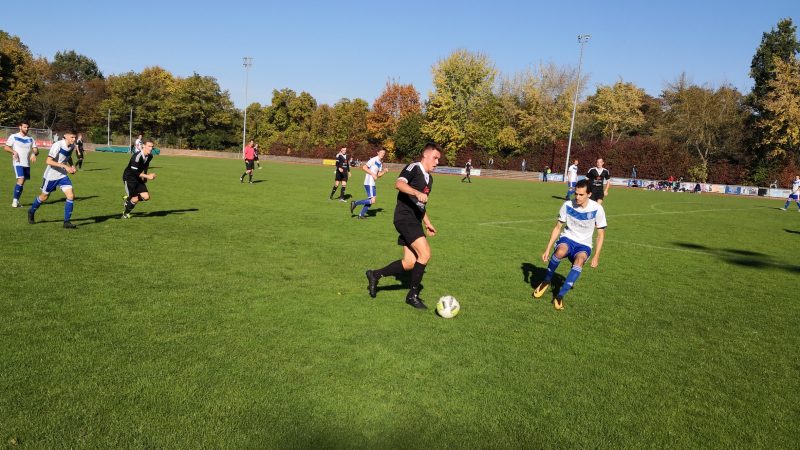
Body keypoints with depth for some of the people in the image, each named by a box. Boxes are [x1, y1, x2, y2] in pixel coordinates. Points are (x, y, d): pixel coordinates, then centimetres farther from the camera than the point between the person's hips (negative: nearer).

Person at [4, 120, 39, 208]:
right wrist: (14, 152, -17)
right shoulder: (13, 137, 1)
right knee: (21, 179, -19)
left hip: (27, 164, 5)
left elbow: (36, 150, 7)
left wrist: (34, 153, -16)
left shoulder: (31, 139, 13)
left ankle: (16, 201, 19)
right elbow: (6, 147, 1)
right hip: (18, 163, -5)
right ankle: (15, 200, -11)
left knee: (22, 182, 8)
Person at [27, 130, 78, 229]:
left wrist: (71, 166, 2)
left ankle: (67, 222, -6)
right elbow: (49, 161, -28)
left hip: (63, 175, 5)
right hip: (51, 175, -5)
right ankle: (31, 212, 42)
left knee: (71, 196, -12)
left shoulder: (72, 146, -2)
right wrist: (65, 166, -33)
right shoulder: (57, 145, -23)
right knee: (44, 197, 13)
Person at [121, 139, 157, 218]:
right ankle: (125, 214, 16)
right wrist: (147, 176, -30)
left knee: (146, 197, -5)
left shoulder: (150, 156, -2)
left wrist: (144, 177, 13)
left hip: (138, 178, 7)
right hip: (129, 178, -7)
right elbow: (134, 172, -28)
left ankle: (129, 198, 22)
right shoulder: (137, 156, -26)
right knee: (135, 199, -11)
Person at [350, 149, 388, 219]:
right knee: (372, 201, -15)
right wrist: (373, 174, -18)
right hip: (369, 183, -10)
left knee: (372, 200, 12)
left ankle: (361, 214, 19)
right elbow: (364, 167, -15)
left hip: (372, 183, 10)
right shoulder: (374, 160, -10)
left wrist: (384, 171, 3)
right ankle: (355, 203, -7)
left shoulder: (380, 163, 17)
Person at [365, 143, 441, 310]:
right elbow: (399, 184, -27)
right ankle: (413, 295, -6)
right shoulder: (413, 168, -7)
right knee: (425, 253, -19)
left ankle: (375, 275, 21)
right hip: (405, 218, -9)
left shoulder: (429, 178, 21)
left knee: (409, 263, 4)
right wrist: (417, 193, -41)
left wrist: (427, 223, 27)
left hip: (415, 222, 9)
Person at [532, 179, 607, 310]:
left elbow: (601, 234, -1)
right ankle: (546, 281, -11)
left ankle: (560, 295, -29)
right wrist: (548, 249, -4)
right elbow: (557, 227, 1)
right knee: (560, 251, -36)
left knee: (580, 260, -36)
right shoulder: (568, 205, -9)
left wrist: (596, 256, -8)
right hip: (567, 238, 1)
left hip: (584, 245, 0)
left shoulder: (597, 209, -12)